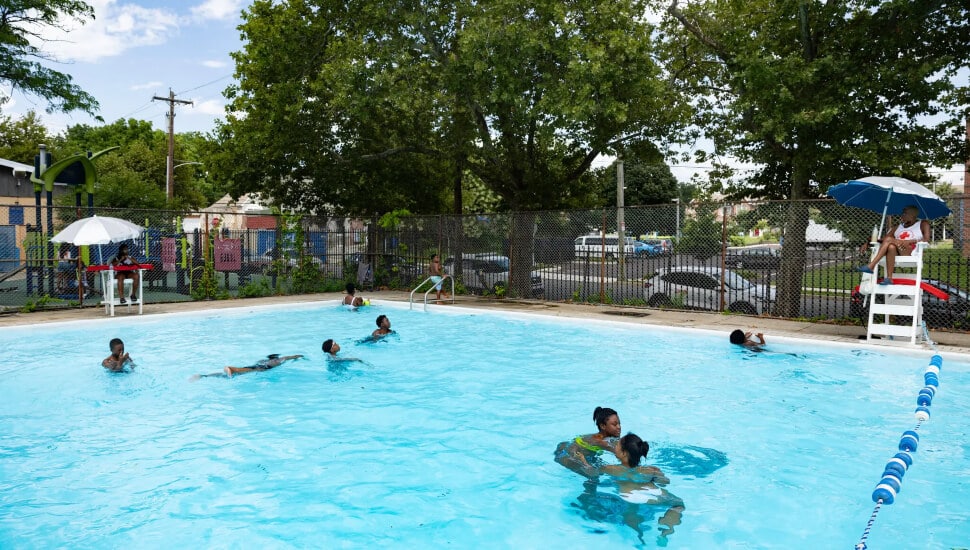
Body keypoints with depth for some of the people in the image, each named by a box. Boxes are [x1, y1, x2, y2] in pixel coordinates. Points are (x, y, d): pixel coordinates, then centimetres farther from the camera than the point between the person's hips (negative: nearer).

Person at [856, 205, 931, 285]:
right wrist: (868, 244, 3)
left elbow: (926, 239, -2)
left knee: (889, 239, -26)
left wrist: (910, 241, -19)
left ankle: (870, 266, -37)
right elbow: (884, 238, 19)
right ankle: (889, 278, -43)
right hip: (896, 255, 4)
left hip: (911, 255, -3)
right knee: (891, 247, -34)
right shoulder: (899, 226, 30)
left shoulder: (923, 224, 16)